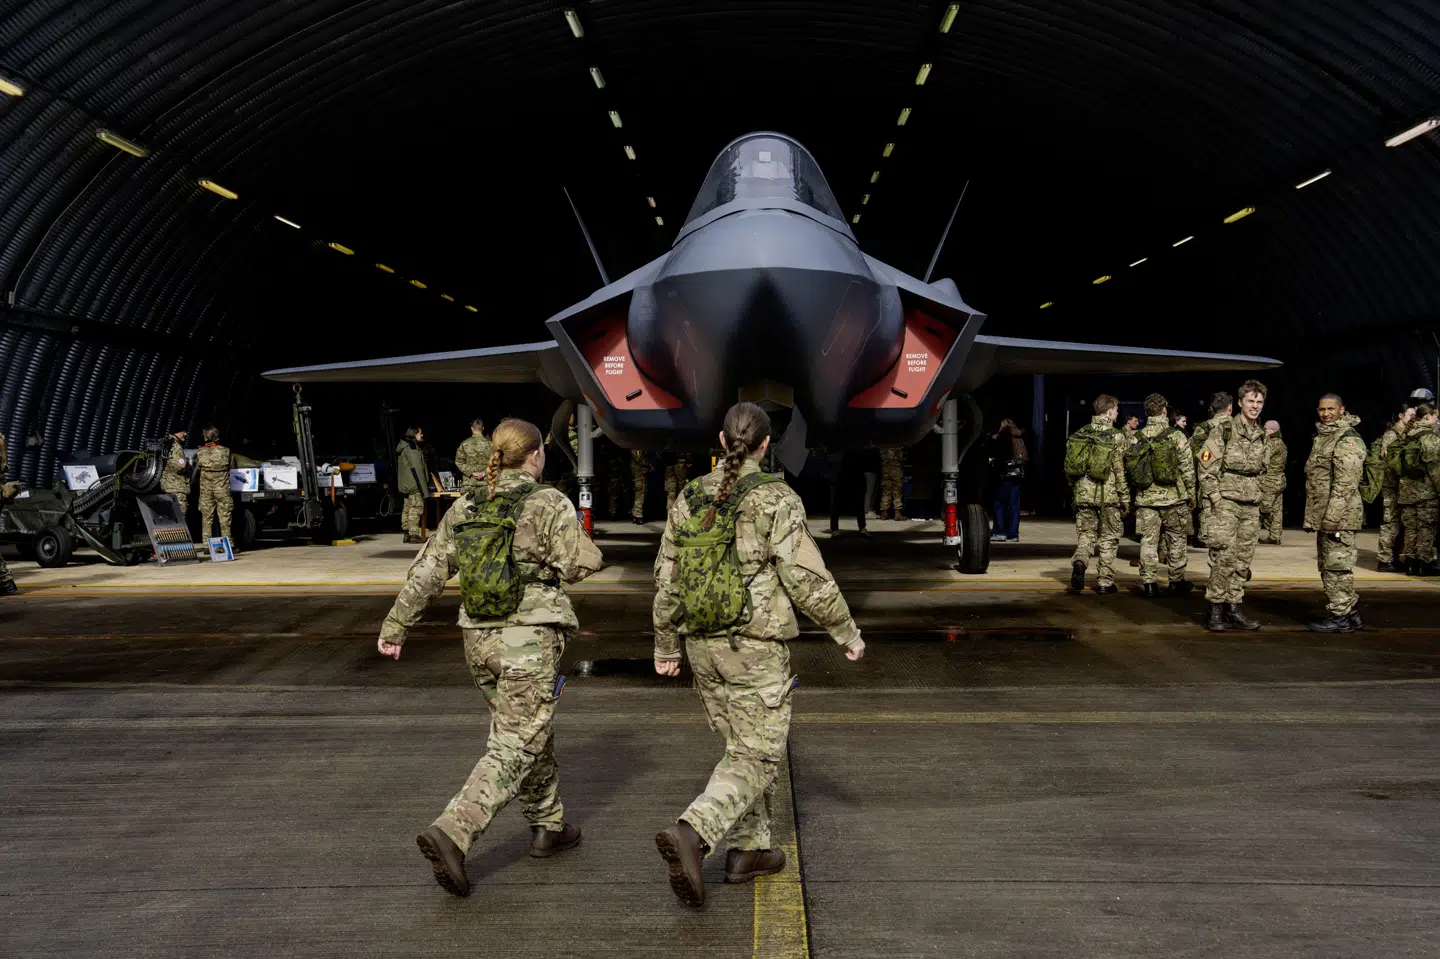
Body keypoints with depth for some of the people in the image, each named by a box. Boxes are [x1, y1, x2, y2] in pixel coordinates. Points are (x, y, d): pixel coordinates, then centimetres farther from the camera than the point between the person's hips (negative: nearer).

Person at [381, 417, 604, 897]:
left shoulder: (464, 507, 5)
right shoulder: (549, 504, -10)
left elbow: (427, 570, 4)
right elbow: (577, 565, -10)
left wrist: (395, 625, 9)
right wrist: (584, 546, 11)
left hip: (479, 640, 7)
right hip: (530, 641, -6)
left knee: (529, 731, 23)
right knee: (513, 749, -3)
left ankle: (548, 826, 33)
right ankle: (451, 832, -18)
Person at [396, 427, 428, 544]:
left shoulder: (403, 447, 20)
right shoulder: (411, 447, -12)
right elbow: (416, 467, -17)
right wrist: (422, 485, -19)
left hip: (405, 484, 10)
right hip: (414, 483, -10)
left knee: (408, 508, 10)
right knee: (416, 507, -10)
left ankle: (407, 534, 12)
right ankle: (413, 534, -13)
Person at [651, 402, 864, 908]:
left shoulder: (689, 498, 3)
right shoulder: (777, 500, -12)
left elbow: (667, 577, 6)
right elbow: (807, 577, -15)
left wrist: (665, 644, 17)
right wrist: (847, 632, -2)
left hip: (703, 645, 6)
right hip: (756, 648, -6)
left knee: (742, 746, 21)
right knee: (757, 757, 0)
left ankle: (748, 850, 25)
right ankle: (690, 834, -20)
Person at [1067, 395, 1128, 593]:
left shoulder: (1080, 434, 5)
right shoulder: (1118, 437, -8)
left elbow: (1069, 467, 9)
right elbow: (1121, 471, -9)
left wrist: (1073, 492, 20)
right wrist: (1125, 499, -1)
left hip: (1083, 494, 3)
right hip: (1109, 495, -3)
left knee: (1086, 534, 13)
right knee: (1108, 539, 9)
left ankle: (1079, 562, -15)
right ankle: (1104, 582, 13)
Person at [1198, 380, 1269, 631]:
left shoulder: (1263, 435, 12)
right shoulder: (1223, 430, -6)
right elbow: (1206, 468, -9)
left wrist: (1261, 498, 14)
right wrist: (1216, 499, -13)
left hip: (1251, 507, 6)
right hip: (1226, 503, -6)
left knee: (1243, 560, 7)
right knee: (1224, 558, -10)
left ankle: (1234, 608, 15)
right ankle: (1215, 611, -3)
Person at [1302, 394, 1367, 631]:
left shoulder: (1348, 439, -13)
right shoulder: (1322, 437, 17)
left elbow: (1346, 484, -20)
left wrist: (1332, 518, -23)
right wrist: (1313, 518, 22)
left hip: (1340, 516, -10)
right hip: (1324, 516, 10)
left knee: (1336, 566, -5)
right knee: (1328, 567, 15)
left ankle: (1340, 616, 2)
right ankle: (1350, 612, 24)